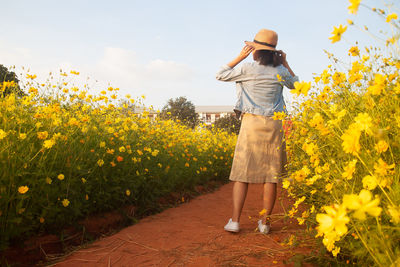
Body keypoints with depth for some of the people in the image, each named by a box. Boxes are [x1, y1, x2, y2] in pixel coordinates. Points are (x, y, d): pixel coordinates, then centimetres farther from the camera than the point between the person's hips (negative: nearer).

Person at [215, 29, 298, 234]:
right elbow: (295, 84, 27)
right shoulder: (280, 71, 6)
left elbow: (221, 75, 9)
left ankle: (234, 221, -1)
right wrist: (285, 63, 24)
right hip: (274, 125, 3)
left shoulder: (247, 68, -4)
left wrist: (240, 56, 9)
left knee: (242, 173, 1)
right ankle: (265, 222, 11)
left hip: (252, 123, -2)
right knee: (270, 175, 5)